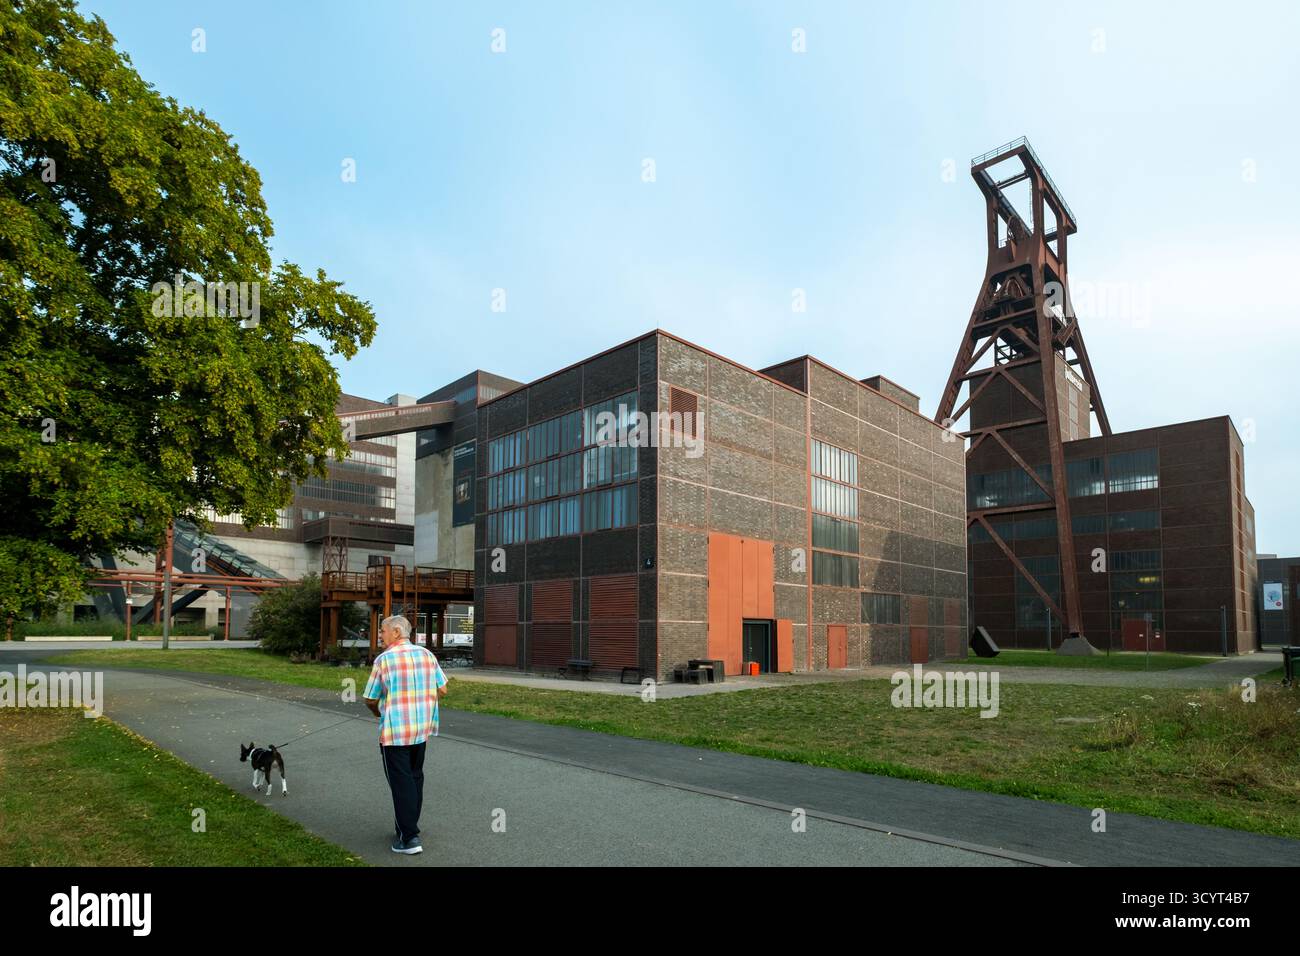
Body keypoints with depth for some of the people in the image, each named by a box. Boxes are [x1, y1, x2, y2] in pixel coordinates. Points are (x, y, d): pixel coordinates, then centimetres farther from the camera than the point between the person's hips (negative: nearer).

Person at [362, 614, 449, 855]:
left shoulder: (384, 659, -12)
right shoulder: (427, 655, 2)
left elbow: (371, 699, -4)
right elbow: (442, 690, 5)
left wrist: (378, 712, 17)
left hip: (395, 731, -5)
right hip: (423, 727, 5)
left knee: (401, 782, 2)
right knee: (415, 778, 18)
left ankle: (409, 837, 3)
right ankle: (408, 825, 29)